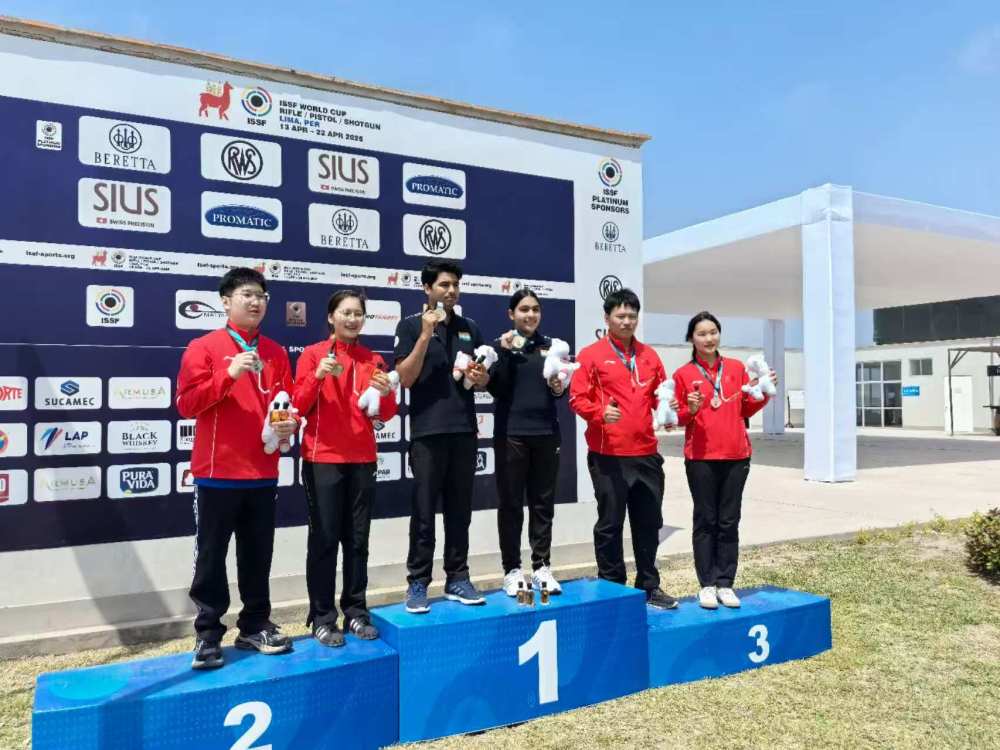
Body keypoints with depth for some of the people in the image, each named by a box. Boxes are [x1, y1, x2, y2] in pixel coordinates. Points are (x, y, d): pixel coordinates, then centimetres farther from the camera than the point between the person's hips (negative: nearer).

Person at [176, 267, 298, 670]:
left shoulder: (275, 353, 11)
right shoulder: (203, 348, -2)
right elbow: (186, 403, -11)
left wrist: (289, 424, -7)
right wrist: (229, 373, -20)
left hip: (263, 472, 4)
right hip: (217, 473, -4)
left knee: (258, 556, 12)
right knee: (211, 557, 4)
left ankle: (255, 626, 24)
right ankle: (208, 634, 15)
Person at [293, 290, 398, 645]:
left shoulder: (373, 360, 9)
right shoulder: (313, 354, -1)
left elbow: (385, 415, 9)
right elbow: (298, 407, -7)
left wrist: (386, 395, -11)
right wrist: (317, 376, -22)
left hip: (362, 459, 4)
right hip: (323, 459, -4)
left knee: (357, 539, 9)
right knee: (324, 540, 0)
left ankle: (356, 612, 19)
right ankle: (322, 619, 9)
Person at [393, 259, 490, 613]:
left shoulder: (470, 328, 12)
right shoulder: (411, 325, -1)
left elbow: (483, 378, 18)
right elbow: (405, 378, -10)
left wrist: (481, 378, -5)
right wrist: (426, 335, -17)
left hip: (464, 430, 4)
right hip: (427, 432, -4)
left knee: (460, 511, 10)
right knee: (424, 513, 1)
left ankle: (457, 579, 20)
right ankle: (417, 584, 11)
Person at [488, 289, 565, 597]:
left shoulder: (550, 346, 11)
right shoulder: (500, 345, 1)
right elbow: (496, 389, -9)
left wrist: (560, 389, -4)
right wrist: (506, 353, -16)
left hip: (546, 433, 4)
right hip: (511, 434, -3)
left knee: (543, 503, 8)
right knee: (511, 504, 2)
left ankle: (541, 567, 18)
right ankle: (512, 570, 12)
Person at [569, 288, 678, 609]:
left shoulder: (649, 356, 13)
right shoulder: (591, 355, -2)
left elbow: (660, 396, 20)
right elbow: (577, 398, -7)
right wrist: (599, 413, -24)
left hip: (646, 454, 5)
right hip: (608, 456, -5)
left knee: (649, 522, 13)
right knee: (610, 524, 5)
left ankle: (649, 585, 27)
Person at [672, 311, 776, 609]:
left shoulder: (737, 368, 8)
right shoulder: (683, 374, 0)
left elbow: (747, 409, 13)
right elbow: (676, 417, 2)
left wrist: (763, 392, -3)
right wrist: (690, 410, -17)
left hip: (736, 456, 3)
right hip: (701, 458, -2)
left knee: (729, 522, 6)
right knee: (706, 522, 2)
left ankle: (725, 584, 13)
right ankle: (707, 585, 8)